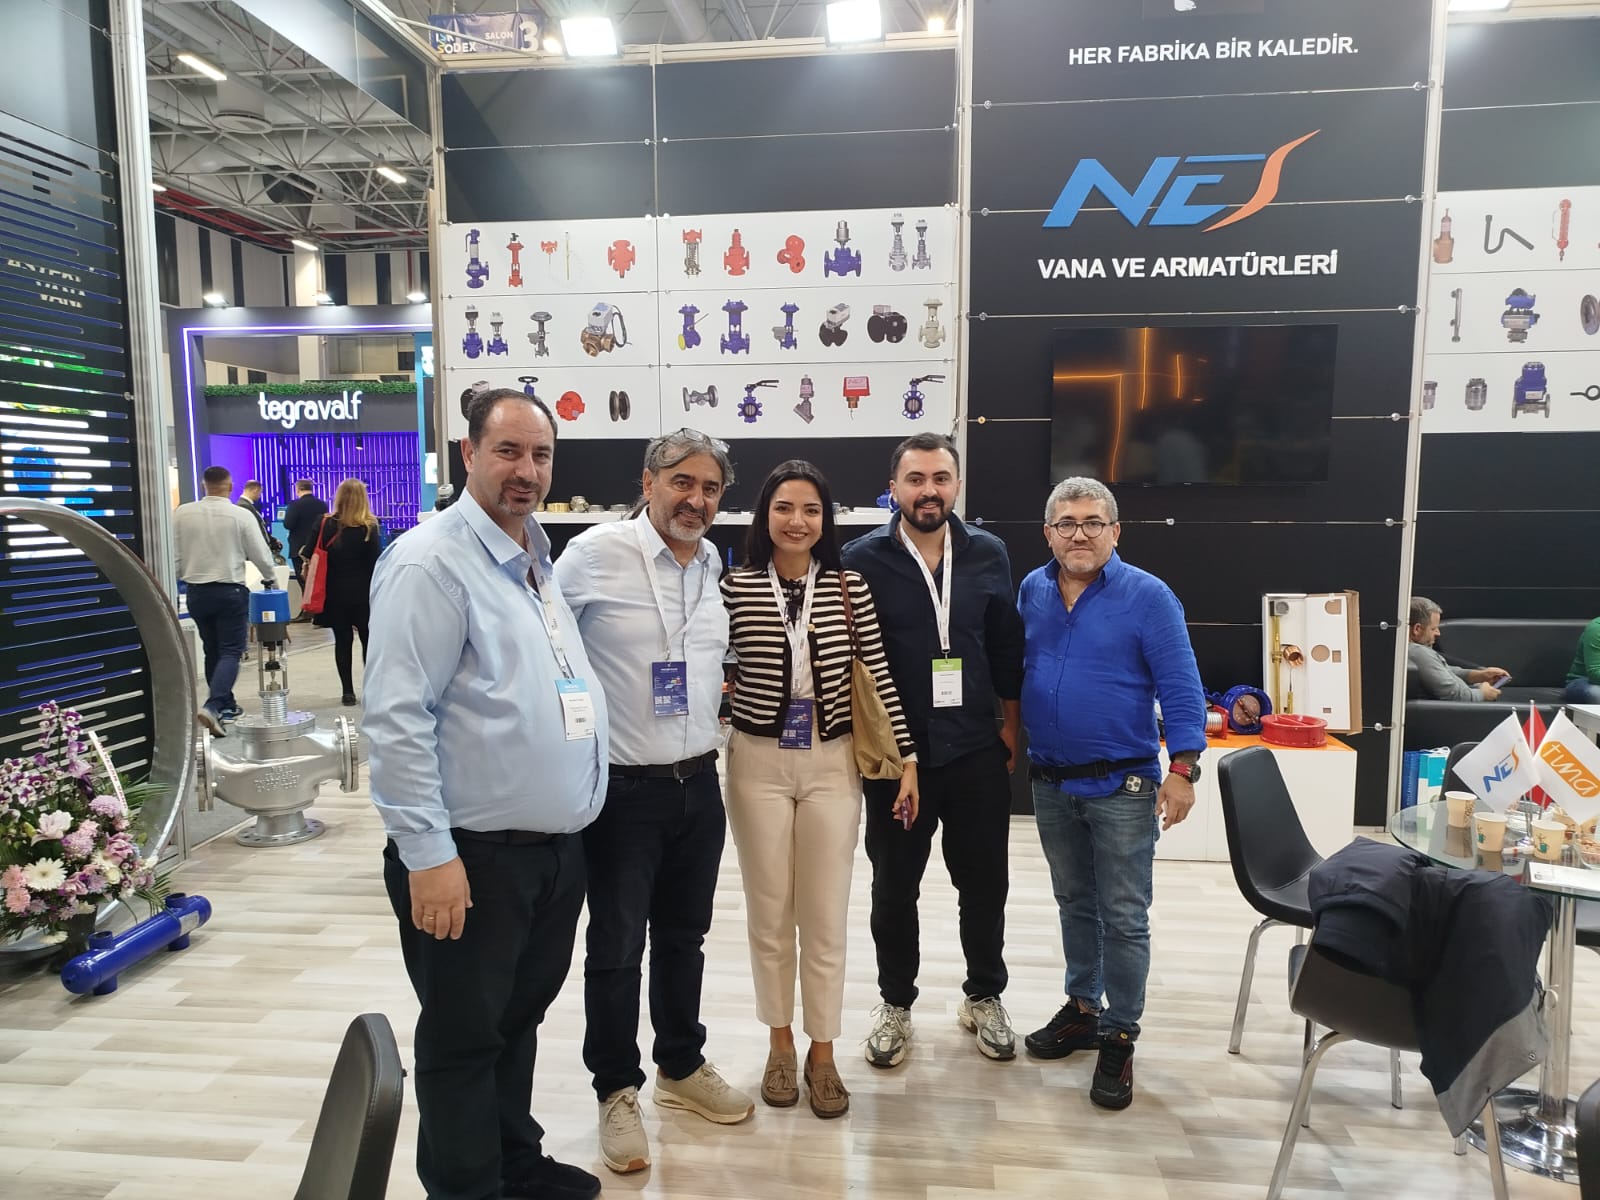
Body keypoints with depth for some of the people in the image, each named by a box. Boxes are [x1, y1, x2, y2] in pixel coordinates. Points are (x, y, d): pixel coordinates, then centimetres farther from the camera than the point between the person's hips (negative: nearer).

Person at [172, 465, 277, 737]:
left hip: (196, 591, 4)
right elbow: (261, 556, -5)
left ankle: (225, 705, 27)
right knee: (231, 652, -1)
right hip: (230, 591, -4)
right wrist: (269, 577, 16)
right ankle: (212, 706, -19)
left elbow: (175, 556, 0)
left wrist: (185, 577, 20)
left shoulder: (182, 513, -4)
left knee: (212, 651, 18)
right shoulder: (241, 515, -11)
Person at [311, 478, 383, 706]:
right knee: (369, 640, 9)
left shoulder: (325, 525, -3)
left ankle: (348, 692, 10)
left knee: (342, 641, 9)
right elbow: (375, 563, -8)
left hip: (335, 592, 2)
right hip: (363, 592, -2)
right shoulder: (370, 528, -9)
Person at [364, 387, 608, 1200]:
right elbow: (396, 718, -20)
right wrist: (429, 855, -22)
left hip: (556, 845, 8)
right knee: (463, 1039, 11)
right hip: (474, 855, -8)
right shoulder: (431, 562, -15)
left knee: (520, 1018, 24)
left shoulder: (538, 558, 11)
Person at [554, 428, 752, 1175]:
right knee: (617, 945, 8)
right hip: (622, 788, -5)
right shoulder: (594, 553, -13)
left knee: (684, 936, 19)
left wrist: (712, 704, 9)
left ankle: (681, 1067, 39)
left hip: (699, 783, 6)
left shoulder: (714, 564, 5)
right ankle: (617, 1092, 28)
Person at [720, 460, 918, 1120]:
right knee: (769, 912, 13)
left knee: (826, 917, 8)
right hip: (758, 764, 0)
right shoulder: (735, 586, -5)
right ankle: (780, 1042, 33)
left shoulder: (849, 587, -2)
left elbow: (878, 675, 0)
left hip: (833, 764, 1)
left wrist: (907, 759, -1)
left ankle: (822, 1052, 27)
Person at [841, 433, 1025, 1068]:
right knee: (894, 885, 12)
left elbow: (1007, 645, 8)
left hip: (976, 751, 2)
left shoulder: (988, 554, 2)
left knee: (985, 880, 14)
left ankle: (984, 997, 36)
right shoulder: (863, 559, -7)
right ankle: (895, 1003, 33)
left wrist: (1010, 723, 8)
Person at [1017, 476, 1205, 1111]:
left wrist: (1183, 768, -16)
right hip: (1050, 783, 5)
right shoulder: (1033, 591, 4)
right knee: (1074, 904, 18)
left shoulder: (1147, 597, -10)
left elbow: (1181, 687, -11)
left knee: (1123, 917, 3)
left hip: (1121, 788, -4)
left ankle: (1119, 1037, 18)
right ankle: (1081, 1008, 34)